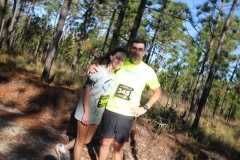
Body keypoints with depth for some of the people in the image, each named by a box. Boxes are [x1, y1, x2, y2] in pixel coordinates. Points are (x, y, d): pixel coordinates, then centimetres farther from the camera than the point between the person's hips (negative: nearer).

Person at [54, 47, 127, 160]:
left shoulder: (116, 76, -1)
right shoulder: (99, 70, -19)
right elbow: (87, 90, -20)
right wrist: (86, 113, -21)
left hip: (98, 114, 7)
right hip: (86, 110, -7)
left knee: (87, 140, 19)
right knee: (80, 140, 9)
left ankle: (63, 148, 37)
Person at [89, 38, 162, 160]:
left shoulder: (148, 71, -4)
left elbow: (158, 91, 8)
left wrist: (145, 108, -1)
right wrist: (93, 66, -11)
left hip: (127, 115, -1)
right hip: (110, 110, 1)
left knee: (118, 146, 11)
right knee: (105, 142, 12)